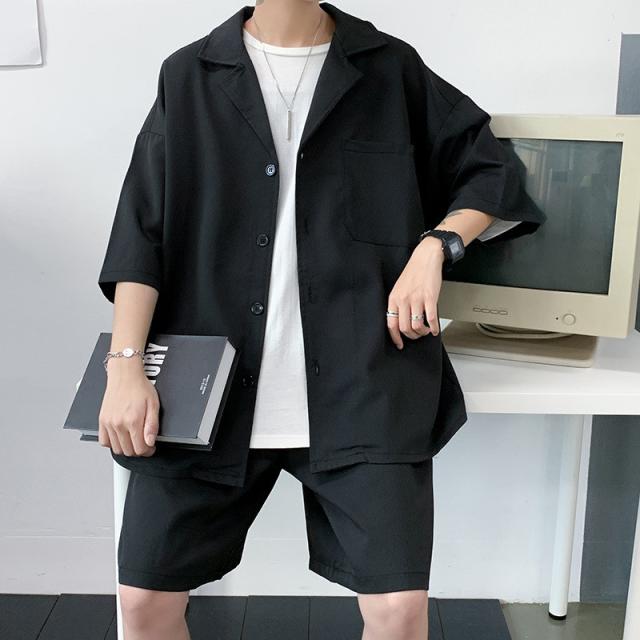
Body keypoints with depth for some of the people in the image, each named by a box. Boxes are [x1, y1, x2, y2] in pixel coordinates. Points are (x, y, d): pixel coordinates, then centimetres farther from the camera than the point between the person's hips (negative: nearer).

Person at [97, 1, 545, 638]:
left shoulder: (392, 70, 10)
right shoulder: (188, 76, 11)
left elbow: (489, 173, 17)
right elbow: (141, 234, 5)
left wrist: (435, 245, -3)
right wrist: (126, 365, -7)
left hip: (360, 388, -1)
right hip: (205, 388, 2)